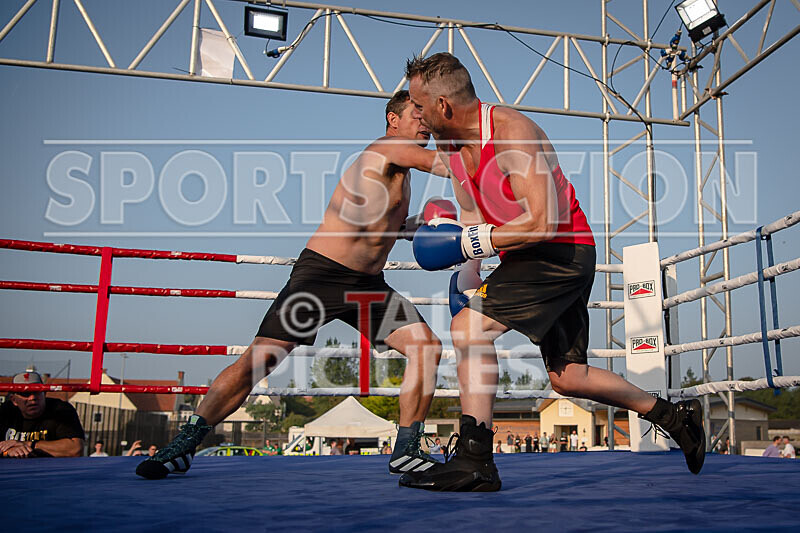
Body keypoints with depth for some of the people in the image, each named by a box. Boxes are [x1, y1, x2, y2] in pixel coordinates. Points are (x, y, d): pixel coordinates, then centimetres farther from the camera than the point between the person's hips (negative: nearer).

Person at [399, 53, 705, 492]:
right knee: (567, 379, 13)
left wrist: (470, 241, -25)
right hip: (530, 257, 10)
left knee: (468, 327, -23)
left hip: (563, 250, -10)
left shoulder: (512, 132, -23)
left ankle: (474, 462, -18)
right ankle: (674, 415, 30)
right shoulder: (448, 143, 5)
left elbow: (543, 223, -30)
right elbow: (474, 214, 15)